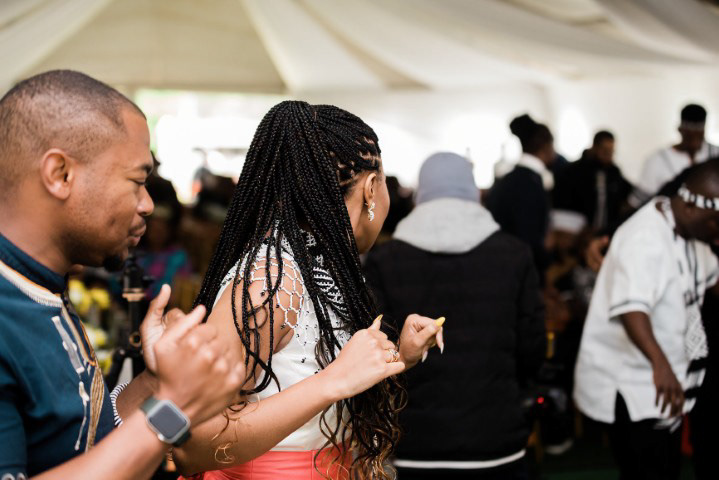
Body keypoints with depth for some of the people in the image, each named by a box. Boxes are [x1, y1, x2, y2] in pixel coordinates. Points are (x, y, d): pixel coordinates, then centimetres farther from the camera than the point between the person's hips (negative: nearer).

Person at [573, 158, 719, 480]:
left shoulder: (691, 231, 6)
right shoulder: (645, 239, -25)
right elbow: (632, 307, -40)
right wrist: (660, 364, -54)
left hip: (666, 385, 10)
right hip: (633, 387, -9)